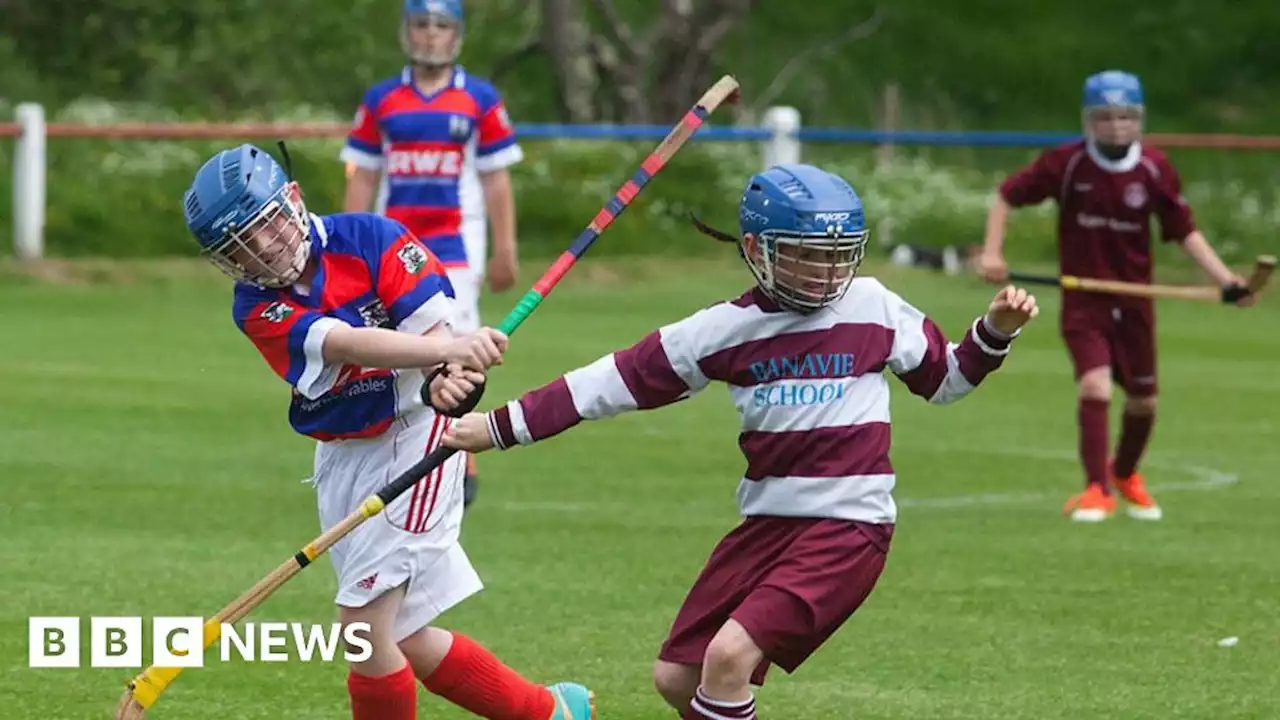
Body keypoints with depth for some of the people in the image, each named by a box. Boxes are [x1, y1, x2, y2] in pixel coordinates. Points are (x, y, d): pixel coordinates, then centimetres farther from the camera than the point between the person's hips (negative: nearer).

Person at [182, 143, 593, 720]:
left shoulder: (369, 238, -12)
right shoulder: (256, 309, -9)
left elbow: (433, 325, -14)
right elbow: (350, 346, -26)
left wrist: (445, 379, -39)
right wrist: (450, 350, -42)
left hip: (412, 432, -5)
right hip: (342, 460, 5)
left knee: (365, 621, -15)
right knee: (403, 642, 7)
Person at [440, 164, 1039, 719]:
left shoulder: (873, 309, -1)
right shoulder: (728, 329, 1)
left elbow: (944, 378, 15)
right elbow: (616, 382, 2)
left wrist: (995, 332, -4)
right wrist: (500, 427, 0)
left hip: (850, 527, -5)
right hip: (767, 525, 5)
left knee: (730, 656, -20)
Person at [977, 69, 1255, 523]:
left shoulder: (1155, 170, -7)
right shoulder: (1065, 163, -11)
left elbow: (1184, 231, 0)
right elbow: (1008, 195, -1)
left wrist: (1225, 279, -10)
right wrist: (992, 251, -12)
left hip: (1134, 301, 3)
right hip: (1082, 301, -3)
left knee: (1143, 400, 14)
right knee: (1094, 384, -22)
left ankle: (1125, 473, 43)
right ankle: (1097, 490, -15)